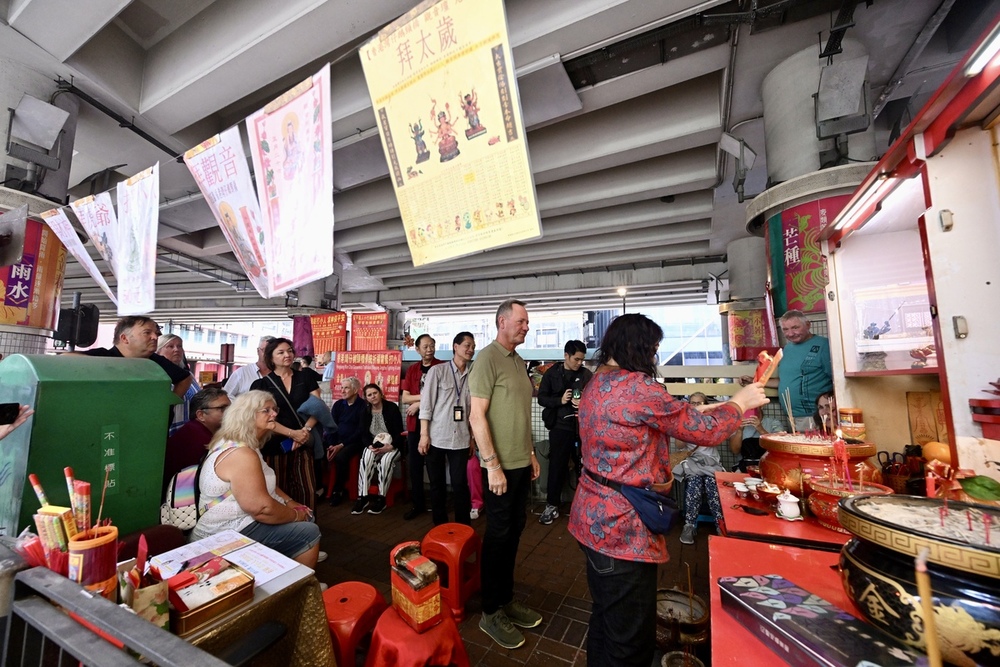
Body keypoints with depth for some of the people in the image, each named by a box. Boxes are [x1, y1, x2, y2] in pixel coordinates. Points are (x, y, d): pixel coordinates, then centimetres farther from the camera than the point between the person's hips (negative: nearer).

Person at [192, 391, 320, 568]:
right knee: (309, 533, -13)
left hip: (240, 521, 11)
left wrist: (290, 502, 6)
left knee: (307, 516, 15)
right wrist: (296, 515, -15)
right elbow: (262, 508, -30)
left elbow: (266, 484, 17)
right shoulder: (241, 454, -27)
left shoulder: (240, 444, 8)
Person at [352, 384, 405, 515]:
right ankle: (363, 497, -23)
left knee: (386, 460, -34)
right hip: (373, 446, 3)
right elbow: (364, 434, 3)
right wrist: (370, 446, -18)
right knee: (366, 459, -29)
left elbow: (399, 432, -11)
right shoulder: (365, 411, 5)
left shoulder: (392, 408, -9)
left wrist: (390, 446, -25)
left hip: (392, 445, -3)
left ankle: (381, 498, -21)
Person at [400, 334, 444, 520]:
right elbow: (405, 398, 3)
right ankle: (418, 504, 25)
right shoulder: (412, 370, 10)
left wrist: (418, 404, -11)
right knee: (415, 463, 10)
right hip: (415, 423, 5)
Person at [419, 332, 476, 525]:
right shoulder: (437, 371, -3)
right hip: (436, 437, -1)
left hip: (460, 439, 2)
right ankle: (440, 526, 26)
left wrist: (472, 437, 9)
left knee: (460, 484, 3)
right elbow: (426, 403, -5)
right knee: (437, 484, 10)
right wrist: (424, 434, -9)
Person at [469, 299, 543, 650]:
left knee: (514, 532, 18)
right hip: (501, 466, -8)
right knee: (498, 535, 7)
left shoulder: (518, 361, 10)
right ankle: (491, 612, 27)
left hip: (521, 463, 8)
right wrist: (493, 465, -20)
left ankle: (506, 598, 37)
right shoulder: (488, 358, -16)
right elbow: (476, 415, -19)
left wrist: (531, 453, 15)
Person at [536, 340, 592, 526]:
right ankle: (551, 505, 20)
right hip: (560, 427, -1)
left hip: (581, 427, 1)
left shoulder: (587, 375, 3)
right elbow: (541, 398, 0)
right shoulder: (551, 373, 1)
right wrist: (560, 400, -16)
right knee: (556, 466, 6)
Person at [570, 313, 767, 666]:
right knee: (630, 638, 11)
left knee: (605, 615, 27)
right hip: (622, 527, -9)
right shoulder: (638, 387, -23)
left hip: (596, 518, 9)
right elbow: (706, 430, -13)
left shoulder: (597, 383, 6)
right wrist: (740, 402, 4)